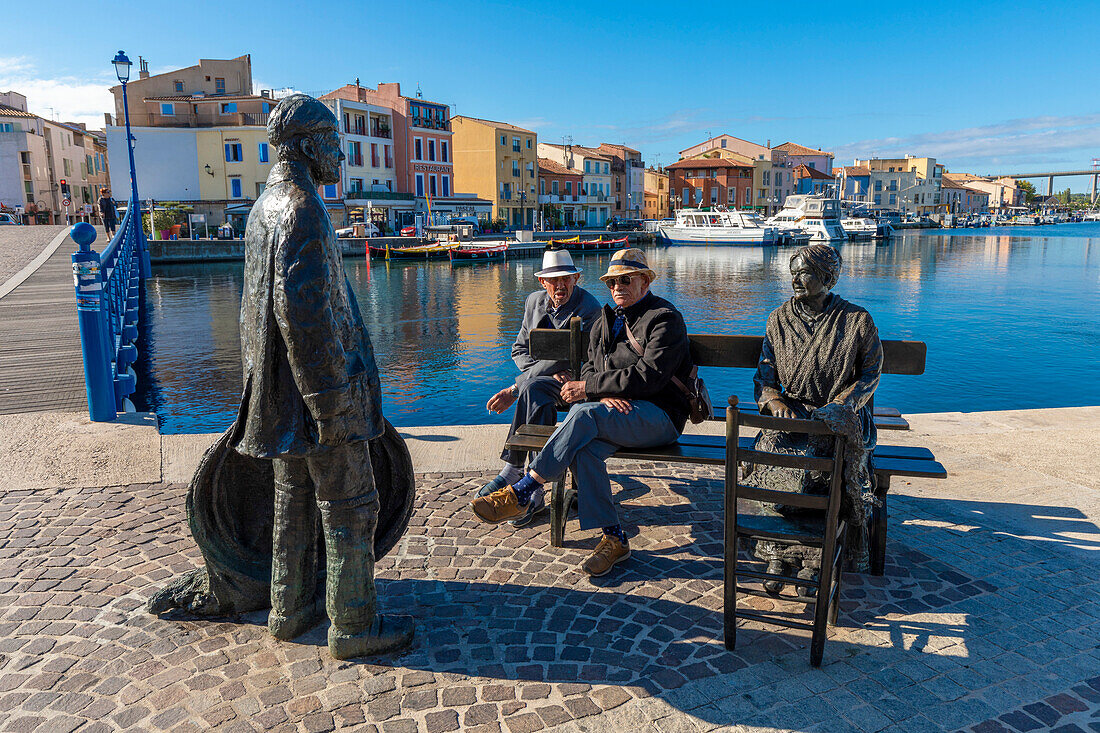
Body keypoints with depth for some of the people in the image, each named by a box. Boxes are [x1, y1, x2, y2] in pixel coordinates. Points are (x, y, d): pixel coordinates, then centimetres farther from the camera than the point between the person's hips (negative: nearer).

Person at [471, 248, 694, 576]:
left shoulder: (665, 318, -5)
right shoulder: (606, 320, 20)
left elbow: (647, 377, -17)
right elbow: (590, 367, 13)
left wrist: (588, 389, -17)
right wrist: (606, 394, -12)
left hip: (658, 415, -6)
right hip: (618, 412, 6)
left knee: (584, 414, -32)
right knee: (585, 448, -29)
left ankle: (522, 493, -27)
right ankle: (613, 538, -21)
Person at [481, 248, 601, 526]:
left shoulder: (589, 309, -14)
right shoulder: (534, 301, 7)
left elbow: (564, 361, -20)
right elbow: (519, 350, 9)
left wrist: (515, 389, -22)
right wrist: (552, 374, -12)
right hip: (543, 380, 5)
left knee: (532, 389, -33)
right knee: (538, 398, -31)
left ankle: (511, 472, -25)